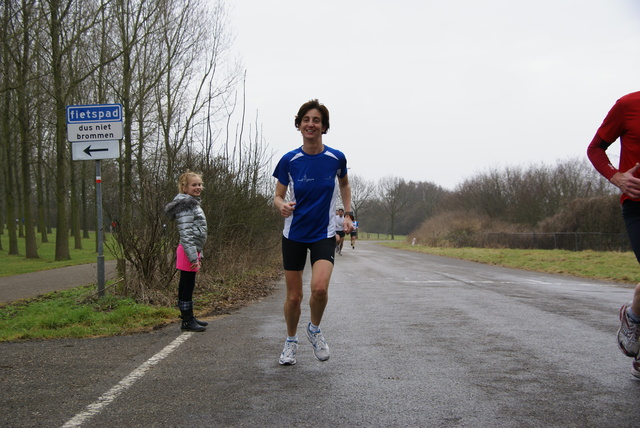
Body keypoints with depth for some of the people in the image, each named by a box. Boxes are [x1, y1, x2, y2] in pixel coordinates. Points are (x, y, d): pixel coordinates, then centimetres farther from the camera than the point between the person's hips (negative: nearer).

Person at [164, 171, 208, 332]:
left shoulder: (193, 204, 18)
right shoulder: (185, 205, -14)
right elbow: (186, 233, -21)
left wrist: (198, 254, 21)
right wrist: (193, 257, -23)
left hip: (192, 251, 10)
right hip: (188, 252, -10)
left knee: (186, 287, 15)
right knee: (187, 286, -4)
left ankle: (189, 317, 23)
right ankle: (187, 321, 2)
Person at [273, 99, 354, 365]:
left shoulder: (336, 158, -4)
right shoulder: (289, 160, -6)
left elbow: (344, 185, 16)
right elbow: (278, 196, 1)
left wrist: (348, 215, 7)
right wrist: (282, 205, -21)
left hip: (324, 234, -1)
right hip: (294, 234, 1)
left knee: (319, 288, -22)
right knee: (293, 296, 4)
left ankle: (314, 329, 8)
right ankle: (291, 341, 30)